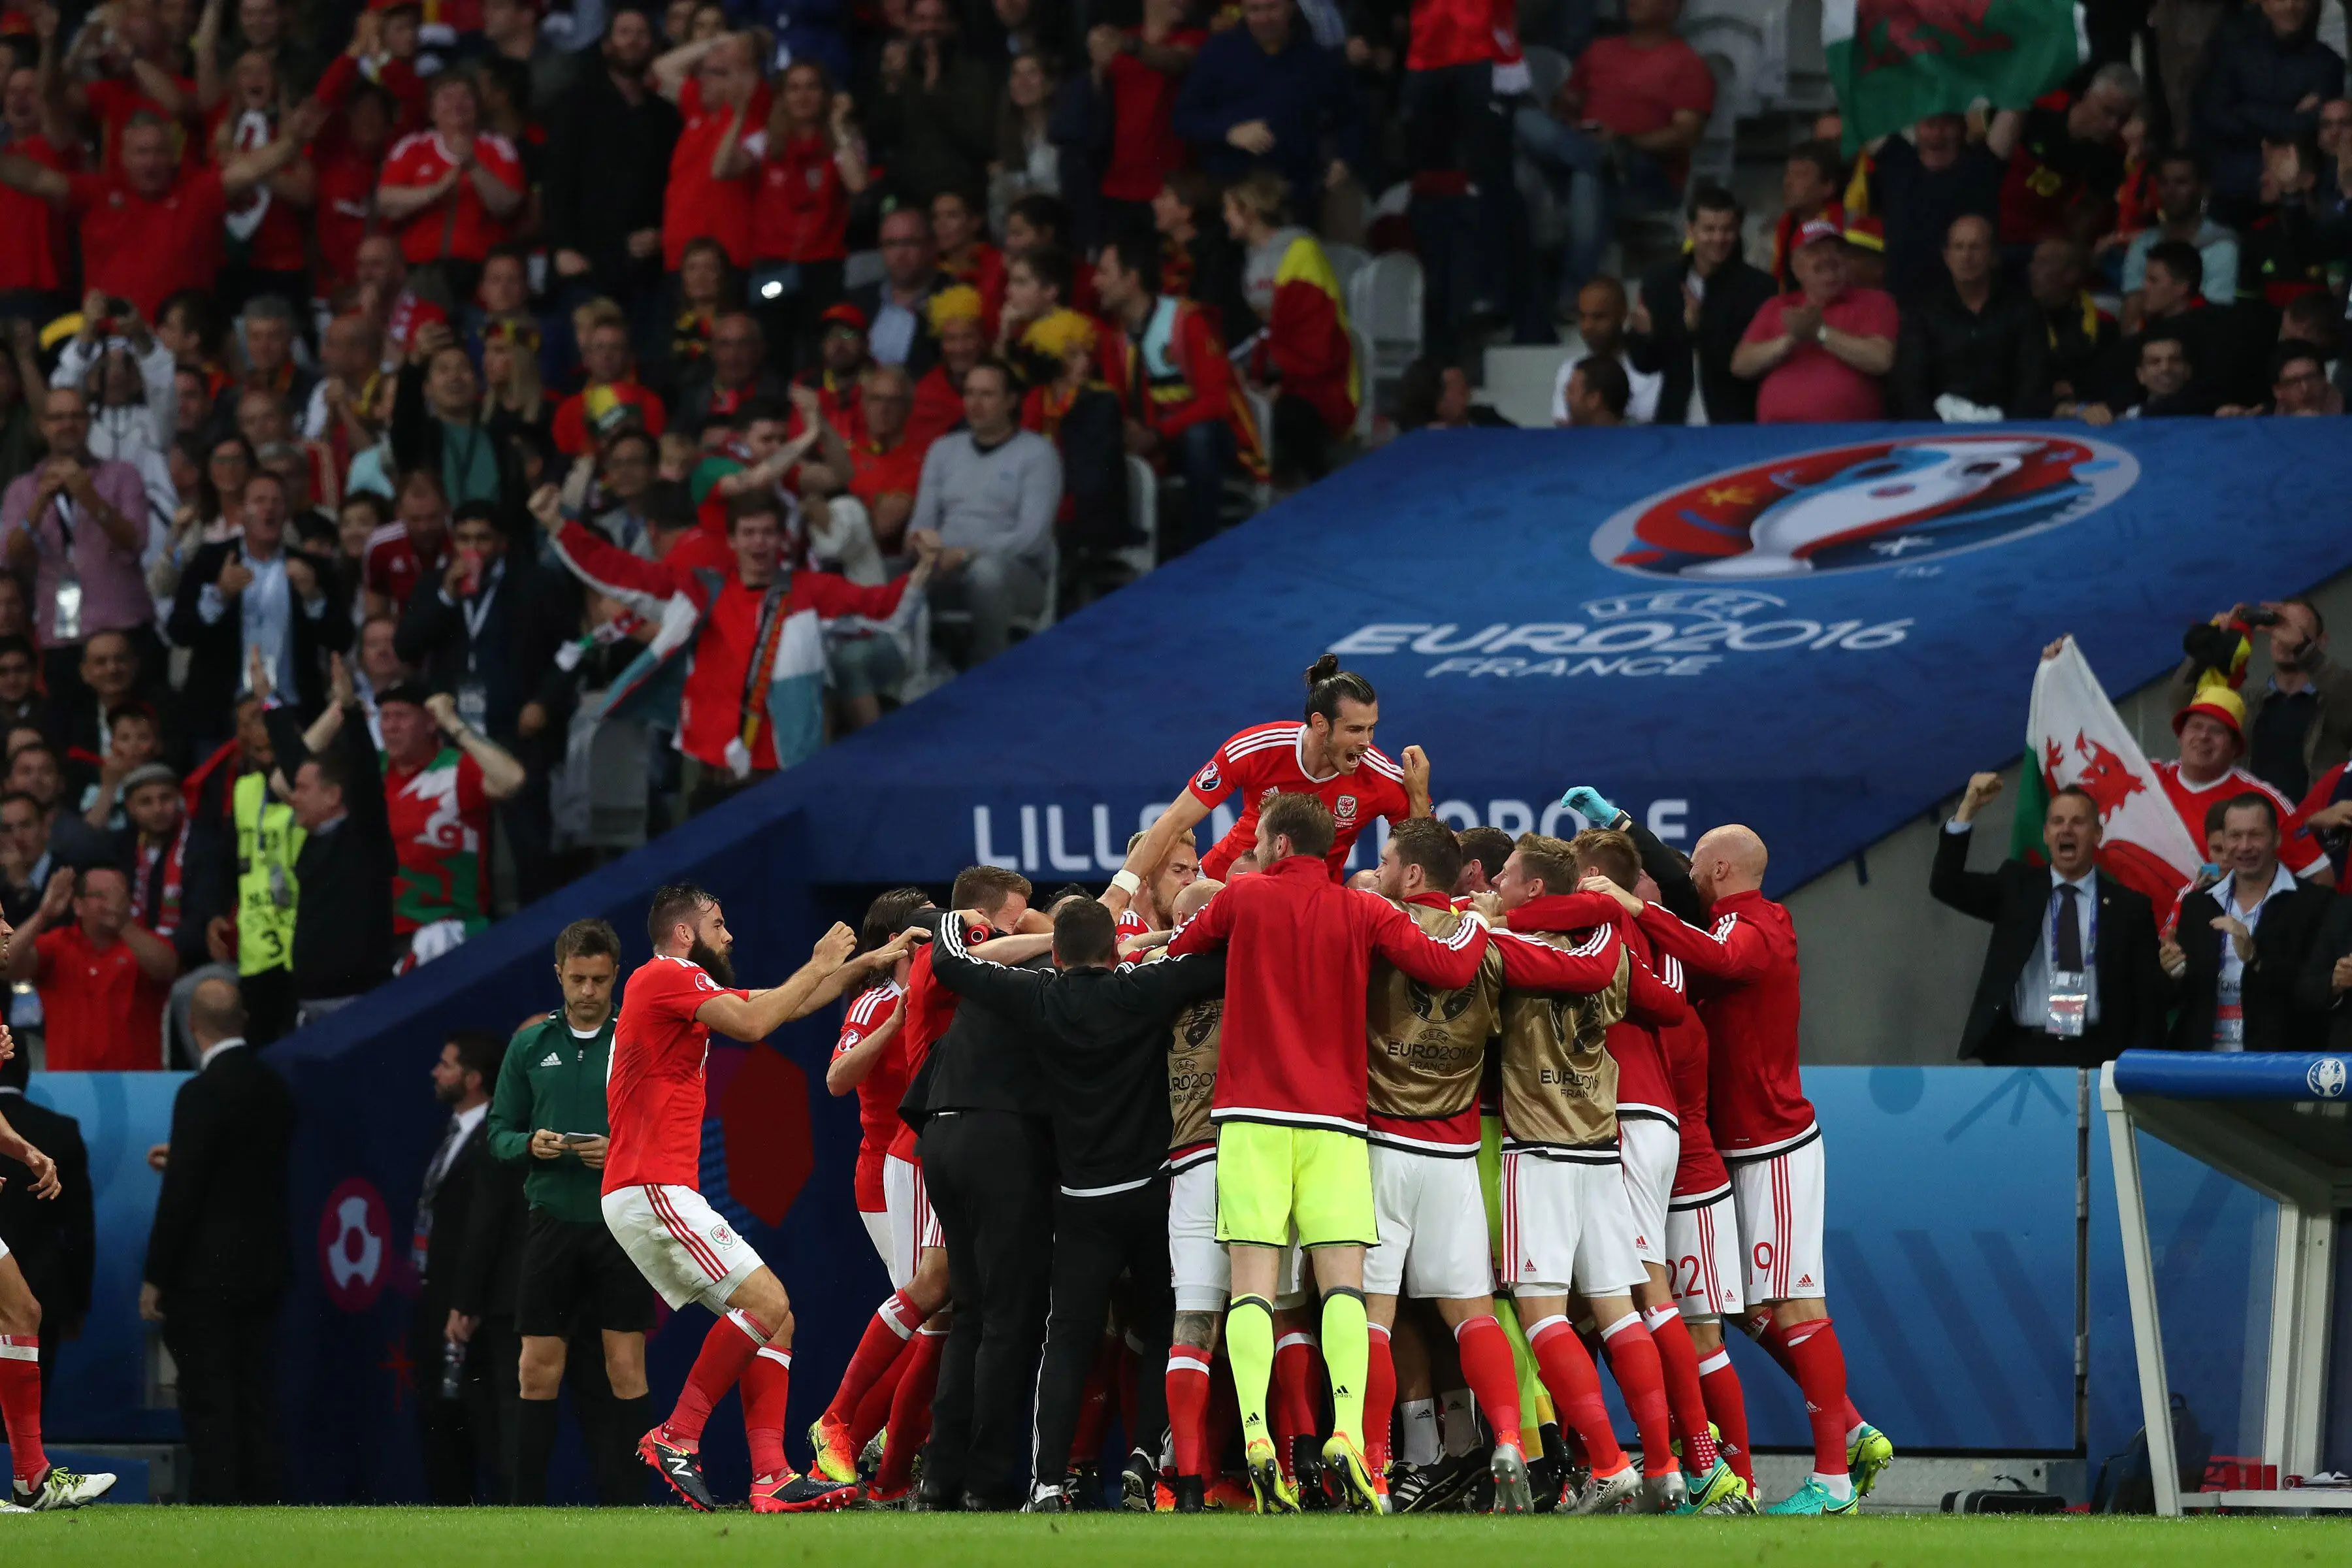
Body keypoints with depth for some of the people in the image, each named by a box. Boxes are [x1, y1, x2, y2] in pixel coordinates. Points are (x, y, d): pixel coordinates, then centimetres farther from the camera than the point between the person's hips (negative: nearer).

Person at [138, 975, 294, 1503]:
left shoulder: (203, 1094, -16)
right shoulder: (274, 1089, 8)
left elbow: (181, 1194, -17)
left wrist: (155, 1277, -10)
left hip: (205, 1280, -7)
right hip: (262, 1272, 7)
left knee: (209, 1407, -6)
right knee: (257, 1400, 9)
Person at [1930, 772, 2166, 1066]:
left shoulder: (2129, 907, 9)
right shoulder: (2016, 887, 12)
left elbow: (2148, 997, 8)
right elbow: (1945, 886, 1)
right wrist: (1968, 808, -9)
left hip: (2095, 1053, 0)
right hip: (2020, 1051, 0)